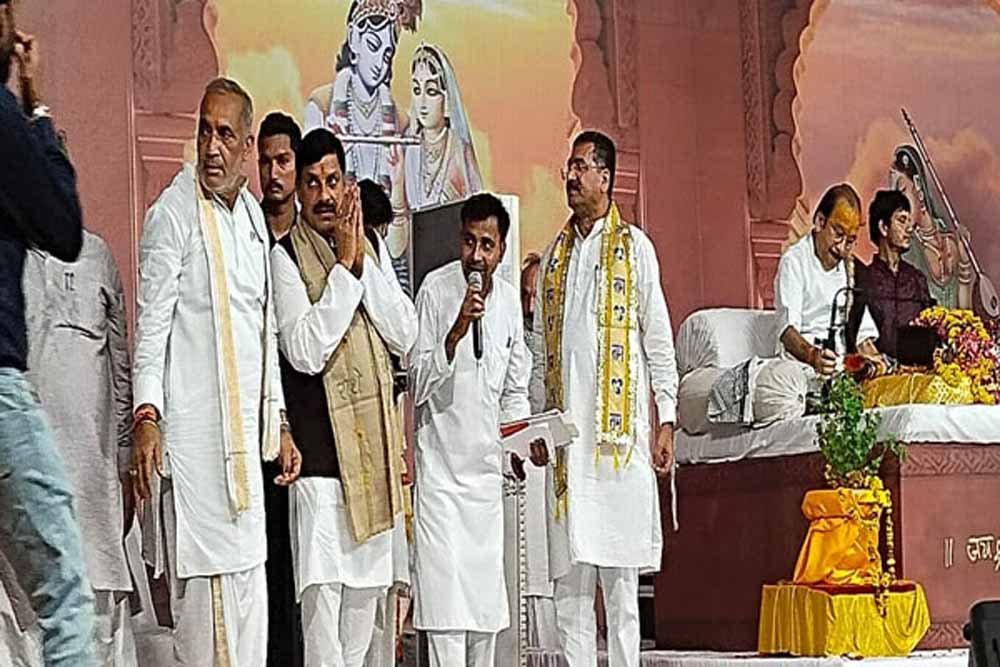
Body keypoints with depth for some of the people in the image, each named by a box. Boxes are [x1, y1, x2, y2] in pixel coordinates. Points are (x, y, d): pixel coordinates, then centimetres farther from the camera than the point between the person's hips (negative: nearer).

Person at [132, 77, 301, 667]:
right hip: (193, 435, -8)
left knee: (246, 584, 8)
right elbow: (151, 325, -10)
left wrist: (280, 424, 19)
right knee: (209, 583, -9)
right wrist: (146, 415, -20)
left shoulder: (253, 215, 16)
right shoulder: (173, 214, -7)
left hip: (244, 435, 8)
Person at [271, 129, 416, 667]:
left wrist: (363, 262, -7)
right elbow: (306, 351, -17)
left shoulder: (371, 249, 13)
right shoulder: (285, 256, -5)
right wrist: (343, 268, -15)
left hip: (375, 450, 6)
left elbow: (404, 336, 2)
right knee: (322, 593, -13)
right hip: (320, 455, -6)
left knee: (366, 590, 12)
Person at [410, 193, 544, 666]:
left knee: (487, 604, 8)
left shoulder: (508, 298, 7)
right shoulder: (436, 289, -10)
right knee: (446, 603, -11)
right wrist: (456, 331, -24)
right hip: (441, 464, -5)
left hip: (487, 467, 5)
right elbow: (419, 384, -12)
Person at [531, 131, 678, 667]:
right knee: (568, 578, 3)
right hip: (564, 429, 4)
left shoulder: (634, 247, 3)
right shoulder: (555, 254, 16)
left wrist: (665, 422, -4)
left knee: (620, 574, -3)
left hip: (620, 427, -4)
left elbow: (659, 342, 1)